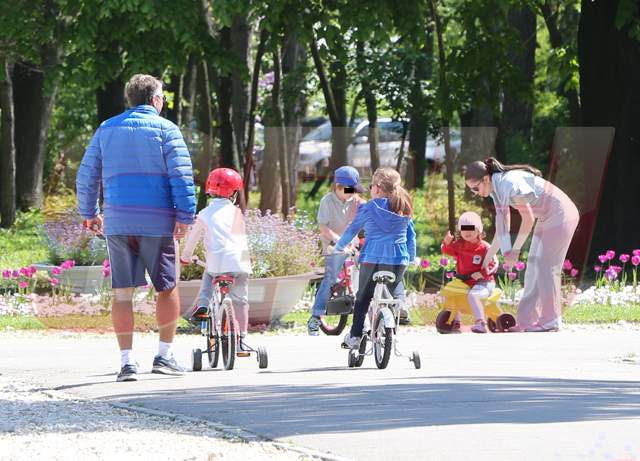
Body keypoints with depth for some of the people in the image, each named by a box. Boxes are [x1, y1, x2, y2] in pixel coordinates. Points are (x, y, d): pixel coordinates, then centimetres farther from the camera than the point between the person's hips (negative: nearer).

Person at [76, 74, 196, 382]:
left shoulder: (107, 129, 12)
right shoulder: (165, 129, 0)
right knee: (167, 287, 11)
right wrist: (185, 215, -6)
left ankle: (126, 362, 0)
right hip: (156, 221, -3)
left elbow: (86, 175, 14)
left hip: (117, 222, 3)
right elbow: (181, 175, -8)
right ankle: (164, 355, 9)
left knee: (122, 292, 4)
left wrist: (89, 213, 24)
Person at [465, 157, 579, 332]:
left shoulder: (511, 184, -27)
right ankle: (527, 320, 7)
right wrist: (487, 258, 1)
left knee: (546, 266, -9)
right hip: (547, 218, 9)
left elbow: (528, 219, -22)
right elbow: (502, 227, 5)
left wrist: (515, 250, -15)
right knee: (534, 267, 7)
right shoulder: (497, 190, 2)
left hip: (561, 215, -9)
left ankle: (551, 321, -3)